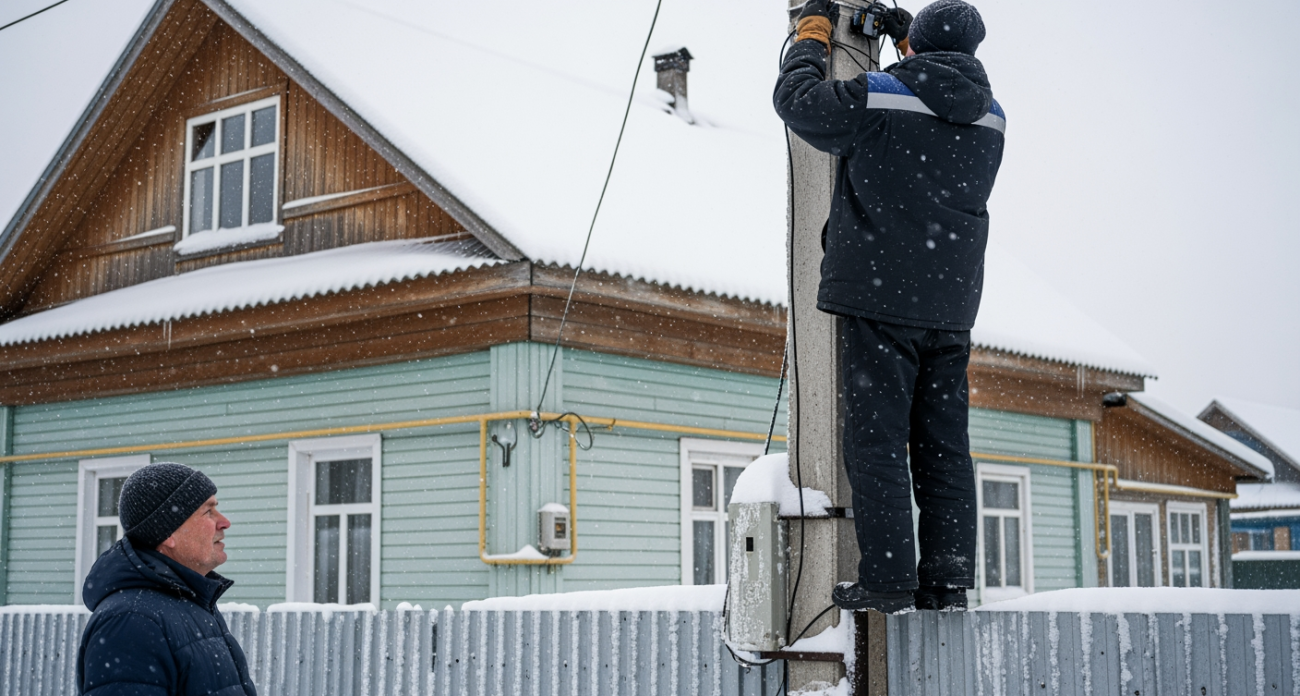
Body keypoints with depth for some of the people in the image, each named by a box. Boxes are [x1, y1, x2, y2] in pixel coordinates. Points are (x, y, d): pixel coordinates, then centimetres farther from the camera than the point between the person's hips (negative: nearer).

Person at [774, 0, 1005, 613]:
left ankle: (888, 579, -6)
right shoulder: (990, 118, 10)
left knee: (877, 439, -4)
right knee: (944, 445, 8)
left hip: (880, 298, -5)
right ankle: (948, 578, 8)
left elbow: (796, 100, 3)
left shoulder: (878, 97, -7)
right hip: (951, 306, 5)